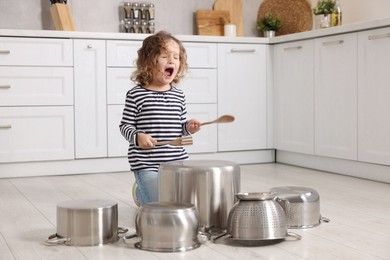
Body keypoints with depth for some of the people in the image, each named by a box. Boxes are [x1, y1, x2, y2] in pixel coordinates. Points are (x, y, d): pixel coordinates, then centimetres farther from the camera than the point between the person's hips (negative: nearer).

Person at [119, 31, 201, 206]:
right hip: (146, 164, -5)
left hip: (177, 160, 5)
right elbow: (125, 126, -3)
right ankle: (140, 191, 23)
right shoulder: (136, 95, -7)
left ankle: (149, 190, 33)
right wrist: (137, 137, -22)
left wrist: (188, 128, -4)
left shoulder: (179, 95, 7)